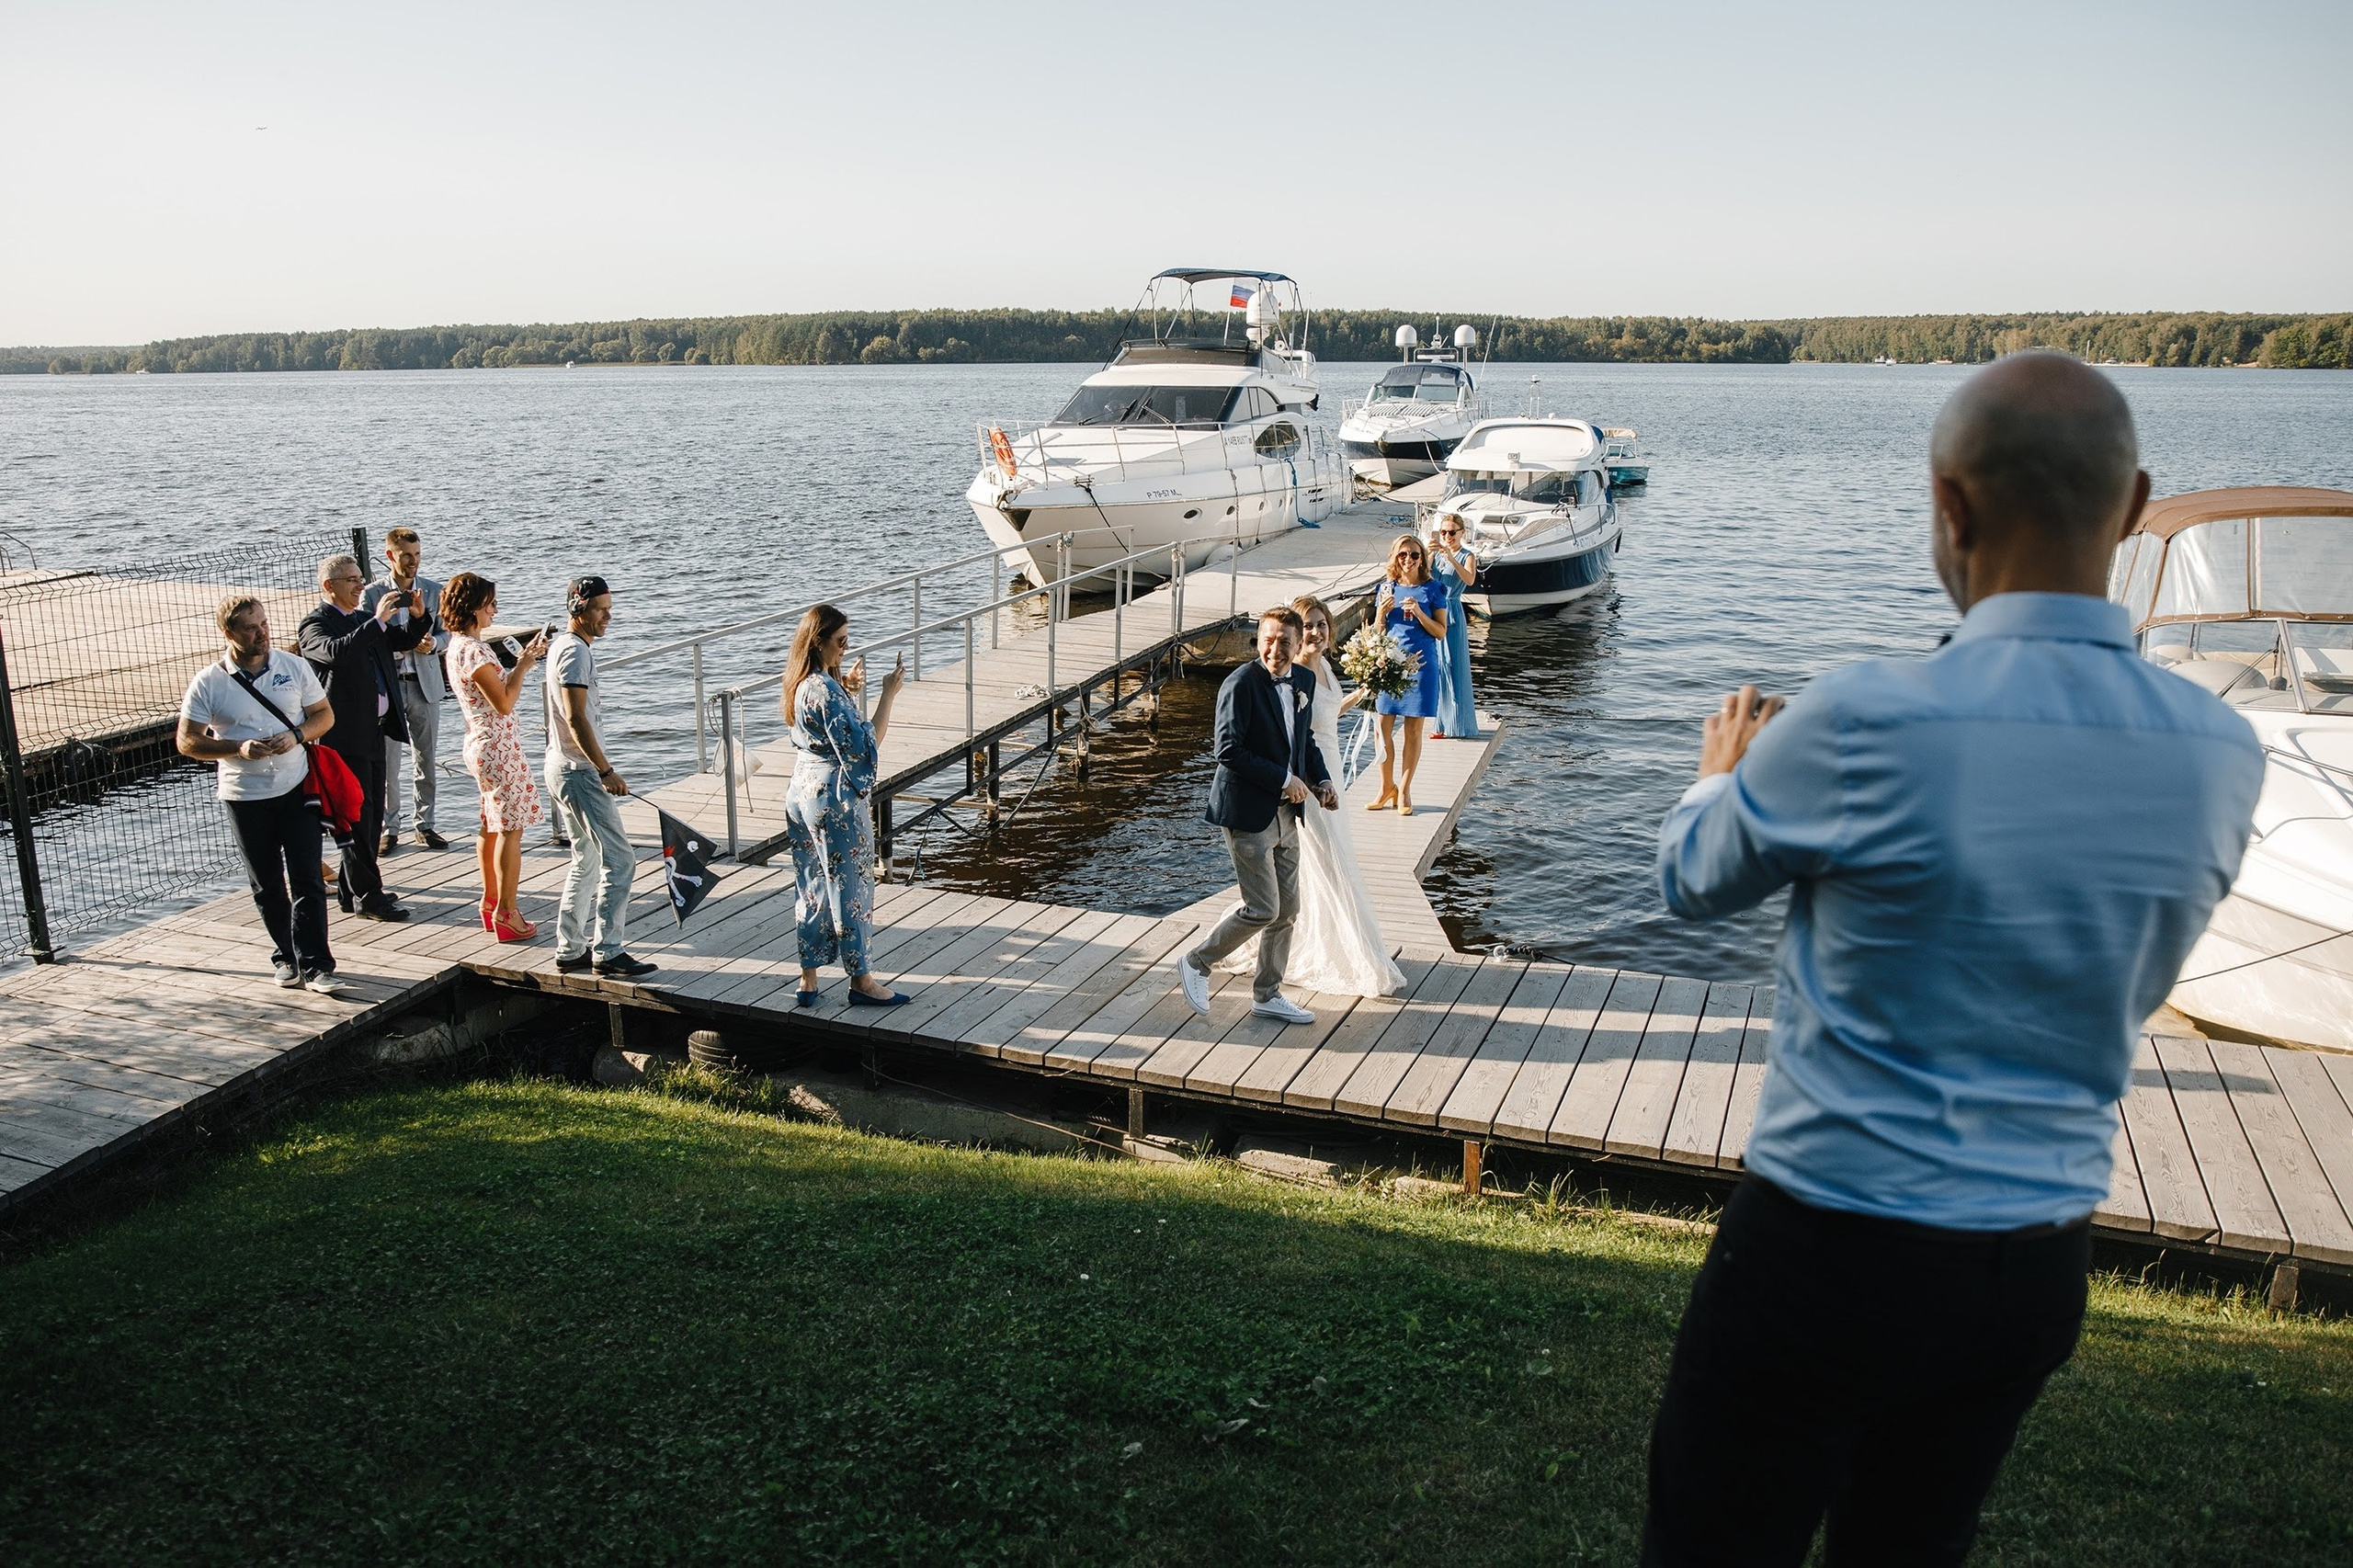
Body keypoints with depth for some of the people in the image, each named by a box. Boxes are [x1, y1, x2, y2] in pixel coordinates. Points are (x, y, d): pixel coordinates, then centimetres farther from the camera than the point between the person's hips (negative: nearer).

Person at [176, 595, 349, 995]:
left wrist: (296, 735, -14)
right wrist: (238, 748, -19)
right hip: (244, 796, 0)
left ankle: (315, 965, -3)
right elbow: (188, 742, -3)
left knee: (306, 881, -5)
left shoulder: (294, 667, 0)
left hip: (296, 788, 0)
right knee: (267, 886, 11)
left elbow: (324, 714, 7)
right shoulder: (208, 683, -5)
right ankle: (285, 956, 27)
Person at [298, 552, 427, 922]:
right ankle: (366, 895, 0)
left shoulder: (363, 620, 16)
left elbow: (403, 641, 22)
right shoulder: (315, 624, -8)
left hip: (375, 729, 9)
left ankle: (351, 891, 22)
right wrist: (378, 620, -28)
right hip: (346, 735, -9)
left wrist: (418, 616, 2)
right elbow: (337, 651, -28)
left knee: (371, 816, 13)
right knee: (358, 817, -5)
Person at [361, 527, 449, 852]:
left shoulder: (434, 590, 6)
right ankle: (389, 829, 10)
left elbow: (446, 633, 9)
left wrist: (432, 643, -14)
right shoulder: (372, 593, -3)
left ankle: (425, 824, 19)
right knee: (386, 763, 1)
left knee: (427, 760, 9)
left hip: (425, 684, 3)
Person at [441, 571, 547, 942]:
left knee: (491, 825, 18)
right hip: (499, 746, -10)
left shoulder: (458, 646, 10)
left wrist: (521, 660, 8)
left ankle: (490, 902, 27)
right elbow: (504, 703, -21)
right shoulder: (475, 651, -20)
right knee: (510, 828, -4)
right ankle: (506, 914, 0)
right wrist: (524, 665, -13)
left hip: (480, 742, 10)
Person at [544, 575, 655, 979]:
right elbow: (577, 720, -24)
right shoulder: (575, 651, -16)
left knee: (587, 862, 16)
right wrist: (606, 771, -22)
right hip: (579, 773, -11)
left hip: (565, 768, 11)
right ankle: (607, 954, -4)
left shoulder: (562, 644, 16)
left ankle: (570, 950, 21)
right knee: (619, 860, -8)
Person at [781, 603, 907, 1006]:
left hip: (804, 790, 9)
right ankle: (861, 981, 15)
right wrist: (888, 694, -21)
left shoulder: (802, 684, 6)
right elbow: (862, 746, -23)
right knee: (849, 887, 3)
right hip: (834, 796, -9)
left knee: (814, 888, 15)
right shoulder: (824, 690, -22)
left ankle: (809, 979, 21)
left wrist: (847, 689, 10)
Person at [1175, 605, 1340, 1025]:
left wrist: (1322, 781, 4)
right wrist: (1285, 779, -18)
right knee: (1262, 908, -6)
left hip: (1285, 813, 8)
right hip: (1248, 813, -8)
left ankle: (1268, 995, 27)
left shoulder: (1304, 681, 7)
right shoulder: (1241, 684, -16)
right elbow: (1229, 751, -21)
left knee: (1287, 911, 12)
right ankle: (1197, 963, 15)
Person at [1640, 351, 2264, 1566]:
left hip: (1830, 1250, -5)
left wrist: (1723, 770, 20)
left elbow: (1694, 882, -2)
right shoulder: (2222, 753, -5)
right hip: (2041, 1266, 6)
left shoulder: (1864, 725, -22)